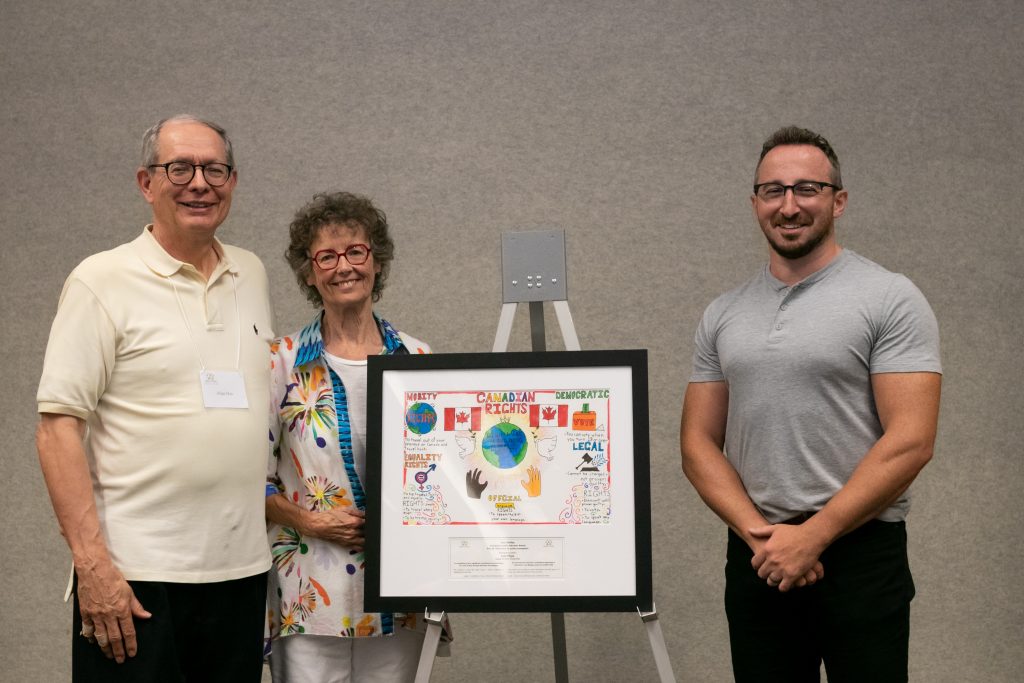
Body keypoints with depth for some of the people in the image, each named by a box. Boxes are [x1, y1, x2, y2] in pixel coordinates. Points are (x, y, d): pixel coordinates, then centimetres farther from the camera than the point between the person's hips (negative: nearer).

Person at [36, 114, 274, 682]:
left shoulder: (253, 276, 11)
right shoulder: (103, 281, -5)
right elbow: (58, 427, -10)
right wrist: (92, 563, -17)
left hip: (243, 570, 5)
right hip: (136, 575, -5)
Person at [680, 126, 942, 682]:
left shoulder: (889, 300, -7)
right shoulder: (722, 316, 9)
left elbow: (909, 442, -14)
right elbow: (699, 443, 6)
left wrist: (813, 534, -17)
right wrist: (758, 531, -10)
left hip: (860, 553, -5)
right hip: (756, 559, 5)